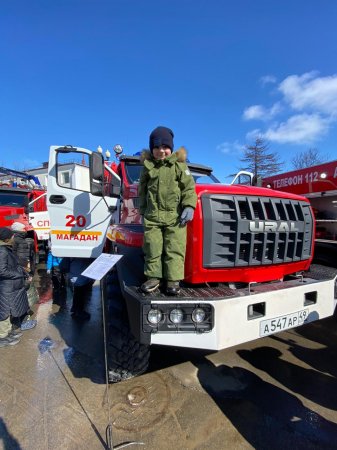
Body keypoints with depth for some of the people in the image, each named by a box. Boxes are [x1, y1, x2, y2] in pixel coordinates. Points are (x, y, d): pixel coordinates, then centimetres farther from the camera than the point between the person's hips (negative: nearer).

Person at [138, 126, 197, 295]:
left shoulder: (179, 164, 3)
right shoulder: (148, 165, 11)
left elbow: (189, 187, 0)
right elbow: (143, 189, 20)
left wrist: (189, 206, -12)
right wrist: (143, 209, 19)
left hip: (175, 216, -2)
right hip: (152, 216, 3)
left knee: (174, 249, -1)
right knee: (152, 248, 5)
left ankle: (173, 279, 9)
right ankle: (153, 276, 19)